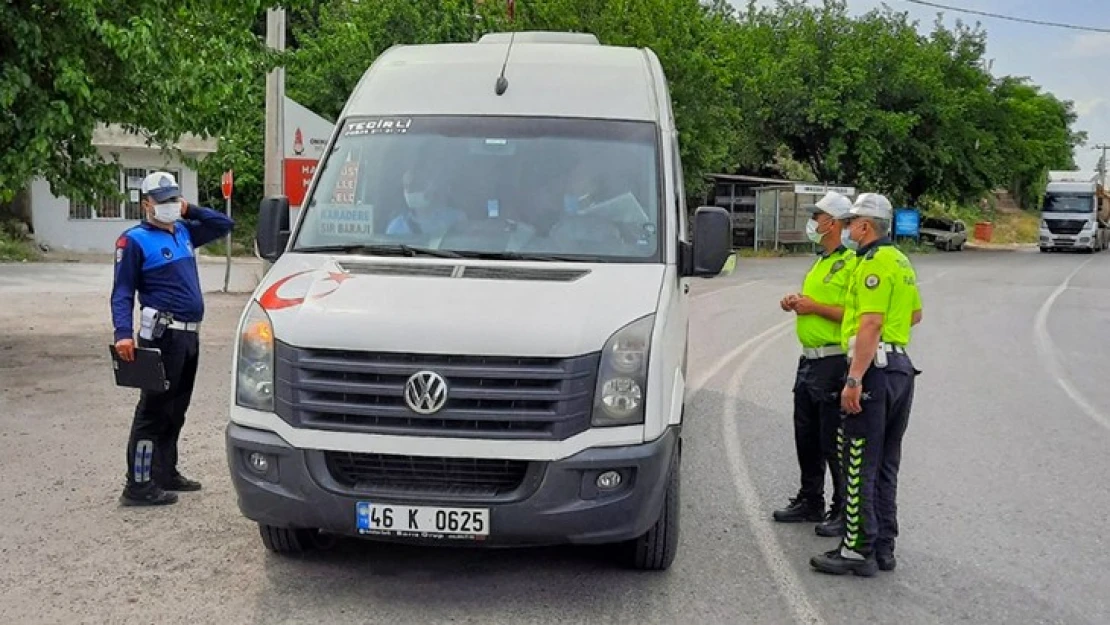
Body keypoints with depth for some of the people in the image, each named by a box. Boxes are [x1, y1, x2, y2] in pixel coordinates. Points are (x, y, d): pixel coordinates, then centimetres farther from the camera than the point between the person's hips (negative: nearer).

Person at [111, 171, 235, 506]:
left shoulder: (185, 232, 14)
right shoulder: (135, 240, -6)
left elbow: (225, 224, 24)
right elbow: (122, 293, -10)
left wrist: (190, 211, 10)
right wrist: (123, 334, -22)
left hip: (189, 334, 8)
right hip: (163, 334, -8)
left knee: (176, 409, 15)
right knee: (153, 410, -7)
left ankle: (166, 473, 27)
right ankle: (138, 486, -4)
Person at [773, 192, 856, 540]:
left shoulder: (851, 264, -15)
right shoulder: (821, 261, 16)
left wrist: (814, 307, -20)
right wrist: (797, 302, 10)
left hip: (833, 364, -10)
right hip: (809, 360, 10)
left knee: (835, 443, -2)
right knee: (806, 438, 17)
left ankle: (845, 511, 9)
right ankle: (810, 502, 30)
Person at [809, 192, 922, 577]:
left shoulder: (874, 263, -14)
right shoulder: (900, 261, 17)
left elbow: (870, 325, -22)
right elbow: (915, 314, 28)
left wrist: (854, 380, -24)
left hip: (876, 369, -10)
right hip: (902, 368, 10)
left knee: (859, 467, -5)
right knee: (885, 467, 14)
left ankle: (858, 551, -1)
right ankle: (883, 547, 20)